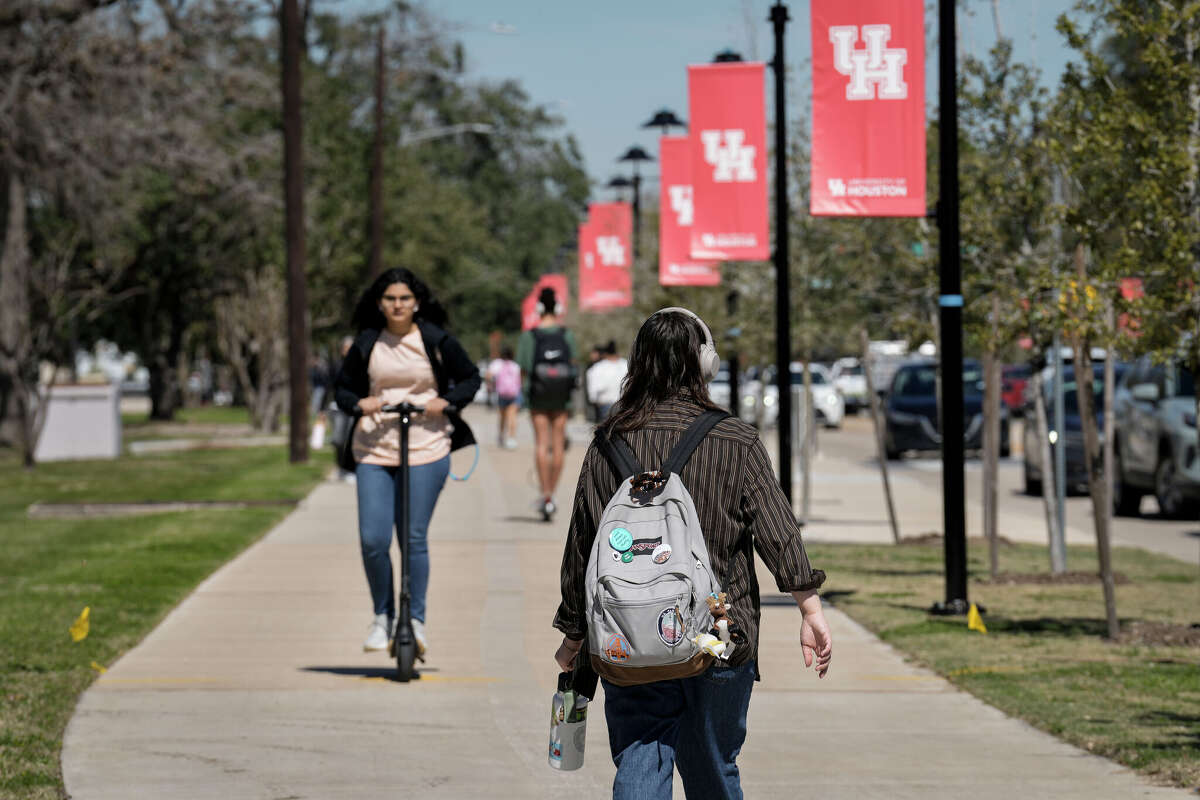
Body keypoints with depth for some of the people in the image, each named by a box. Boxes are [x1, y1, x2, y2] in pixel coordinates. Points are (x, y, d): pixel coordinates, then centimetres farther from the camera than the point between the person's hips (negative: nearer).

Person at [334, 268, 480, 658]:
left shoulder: (437, 341, 0)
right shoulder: (366, 344, 5)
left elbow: (471, 378, 11)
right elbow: (343, 390, 13)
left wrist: (446, 402, -7)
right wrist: (358, 404, -8)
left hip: (426, 449, -2)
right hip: (374, 450, 2)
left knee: (414, 538, -1)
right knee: (372, 540, -4)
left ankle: (416, 619, 13)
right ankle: (383, 615, 16)